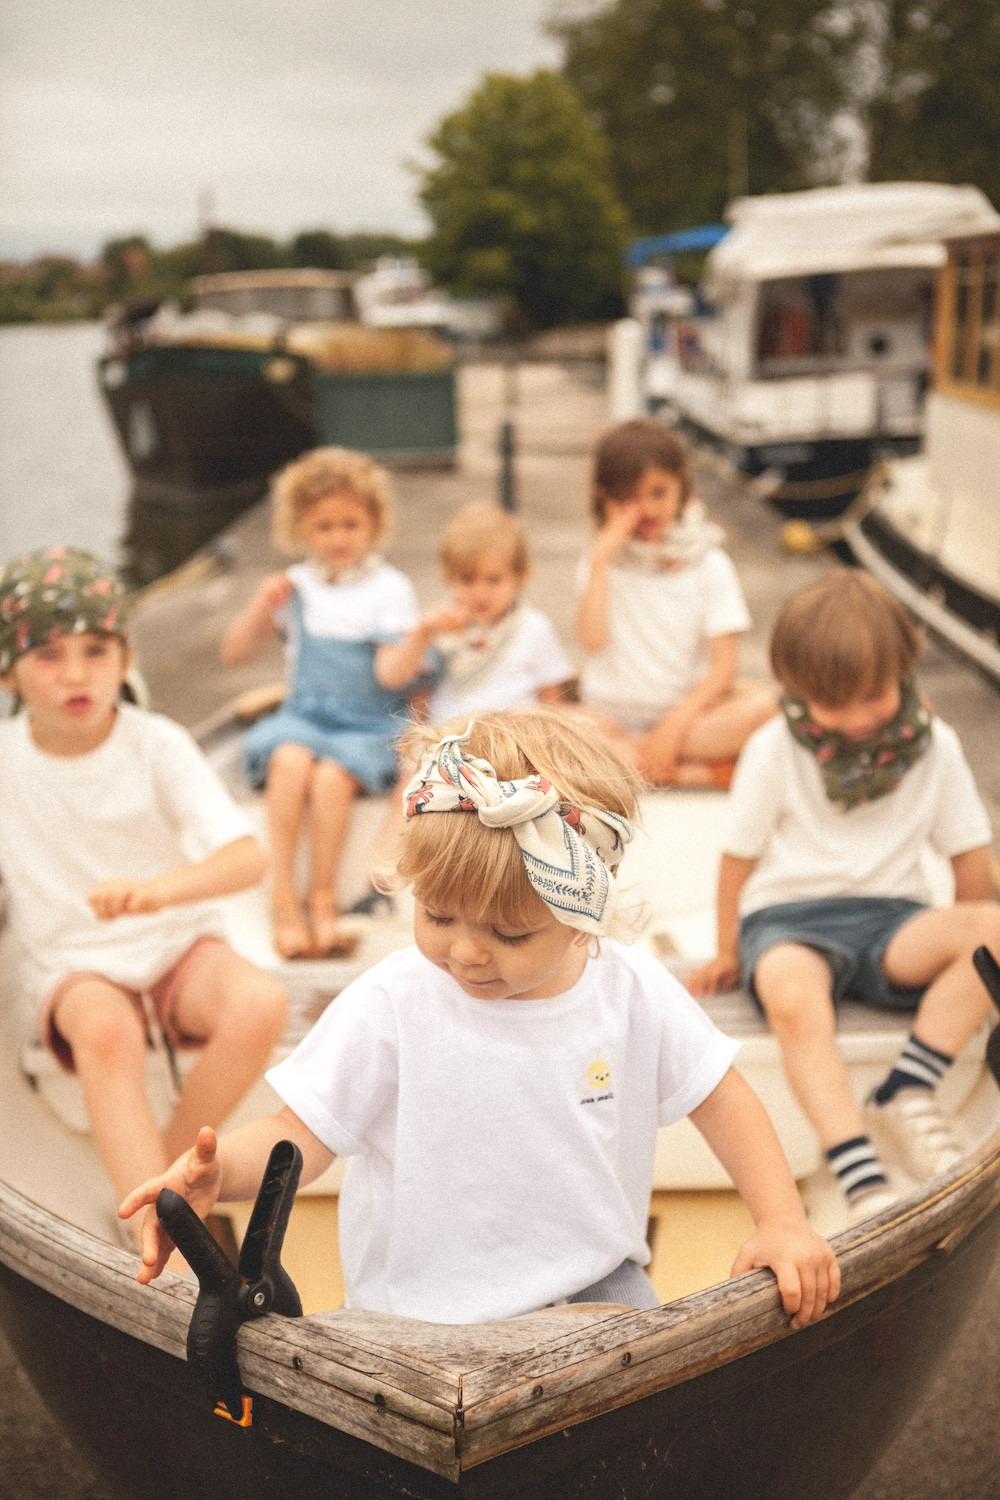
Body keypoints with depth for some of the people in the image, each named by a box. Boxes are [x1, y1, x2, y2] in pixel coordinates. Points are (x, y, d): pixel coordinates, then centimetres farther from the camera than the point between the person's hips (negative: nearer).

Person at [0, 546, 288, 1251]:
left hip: (180, 947, 0)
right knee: (105, 1030, -37)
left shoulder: (157, 744, -11)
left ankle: (167, 1167, -14)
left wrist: (159, 888, -43)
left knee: (262, 1003, -33)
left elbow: (248, 859, -24)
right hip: (74, 967, 0)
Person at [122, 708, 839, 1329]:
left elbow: (720, 1096, 7)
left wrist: (783, 1222, -1)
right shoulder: (391, 1005, -14)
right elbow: (301, 1135, -13)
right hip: (429, 1314, -2)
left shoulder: (635, 994, -6)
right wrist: (218, 1169, -34)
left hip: (596, 1291, 2)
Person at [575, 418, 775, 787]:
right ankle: (695, 773, -27)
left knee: (762, 704, -28)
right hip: (612, 713, 0)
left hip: (689, 707, 0)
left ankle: (633, 749, -25)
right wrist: (601, 558, -14)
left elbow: (724, 663, -6)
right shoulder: (603, 561, 3)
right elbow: (593, 639, -14)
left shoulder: (708, 565, 1)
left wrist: (676, 724, -19)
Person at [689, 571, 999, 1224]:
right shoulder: (775, 749, -2)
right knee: (794, 998, -40)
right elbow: (741, 854, 6)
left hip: (891, 917, 3)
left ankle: (905, 1097, -22)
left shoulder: (933, 746, 4)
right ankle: (865, 1186, -43)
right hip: (788, 914, -3)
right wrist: (729, 956, 10)